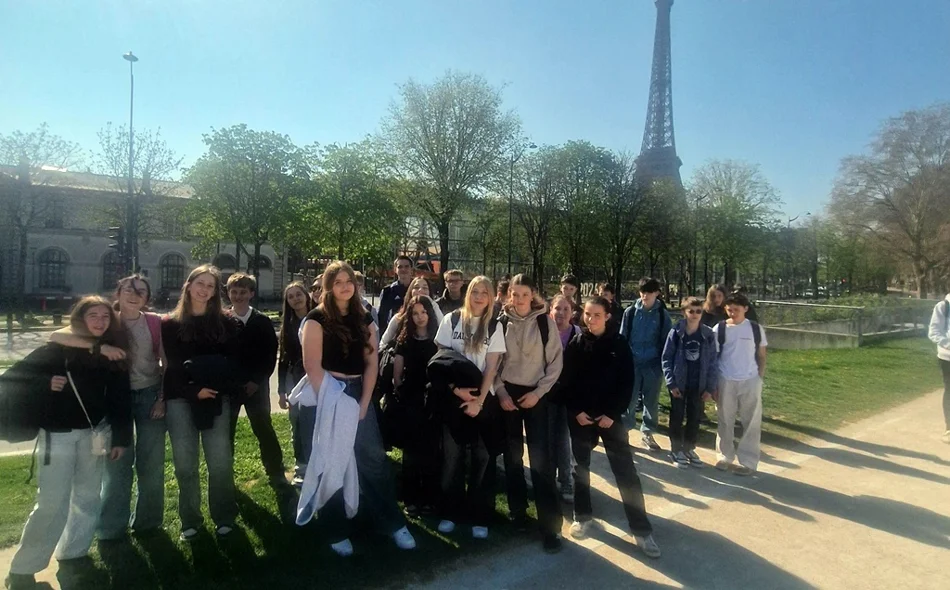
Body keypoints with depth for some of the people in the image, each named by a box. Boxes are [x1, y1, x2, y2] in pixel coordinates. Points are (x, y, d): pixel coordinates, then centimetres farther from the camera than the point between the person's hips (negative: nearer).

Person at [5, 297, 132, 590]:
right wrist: (46, 384, -25)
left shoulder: (111, 354, 2)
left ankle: (73, 554, 28)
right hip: (57, 434, -4)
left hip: (93, 433, 4)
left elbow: (119, 398, 3)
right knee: (52, 503, -4)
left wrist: (121, 438, 1)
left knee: (87, 497, 11)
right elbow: (13, 376, -8)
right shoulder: (57, 349, -7)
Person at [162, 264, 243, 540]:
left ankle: (224, 517, 14)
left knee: (220, 462, -1)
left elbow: (235, 361, 5)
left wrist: (223, 387, -12)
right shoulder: (170, 323, 7)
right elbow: (171, 365, 0)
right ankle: (190, 521, 20)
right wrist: (194, 390, -14)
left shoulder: (226, 323, 8)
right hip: (180, 399, 0)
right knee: (185, 464, 5)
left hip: (216, 399, 0)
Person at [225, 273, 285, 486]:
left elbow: (271, 354, -3)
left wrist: (257, 380, -10)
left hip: (256, 386, -1)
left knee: (264, 429, 4)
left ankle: (276, 473, 15)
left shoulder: (263, 322, -2)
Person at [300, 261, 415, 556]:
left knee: (374, 460, 5)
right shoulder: (317, 319, -6)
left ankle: (394, 523, 16)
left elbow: (371, 362, 5)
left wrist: (363, 404, -3)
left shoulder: (364, 319, 8)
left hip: (357, 394, 4)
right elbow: (312, 365, -13)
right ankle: (337, 532, 19)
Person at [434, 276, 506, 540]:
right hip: (453, 395, 0)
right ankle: (450, 512, 17)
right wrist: (457, 389, -11)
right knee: (452, 455, 4)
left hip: (482, 397, 0)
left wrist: (479, 400, -11)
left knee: (482, 456, 2)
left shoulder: (494, 327, 2)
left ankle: (479, 517, 12)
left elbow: (492, 368, -3)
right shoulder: (451, 320, 1)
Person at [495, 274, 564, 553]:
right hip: (507, 393, 2)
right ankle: (517, 509, 26)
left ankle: (550, 524, 0)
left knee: (540, 457, -7)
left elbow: (555, 361, -2)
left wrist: (538, 392, -9)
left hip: (535, 394, -2)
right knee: (512, 453, 10)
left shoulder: (545, 322, -4)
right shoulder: (501, 322, 0)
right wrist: (500, 392, -5)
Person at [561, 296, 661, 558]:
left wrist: (613, 413, -10)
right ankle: (583, 515, 29)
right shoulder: (575, 344, 1)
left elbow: (627, 382, -3)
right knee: (580, 466, 11)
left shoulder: (619, 344, -3)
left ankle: (641, 529, 5)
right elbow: (566, 380, 1)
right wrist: (576, 411, -9)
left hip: (610, 415, -1)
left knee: (626, 471, -2)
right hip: (580, 415, 2)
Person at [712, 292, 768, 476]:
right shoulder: (719, 329, -2)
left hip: (750, 381, 0)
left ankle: (748, 461, 15)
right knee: (725, 421, 11)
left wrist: (760, 378, -1)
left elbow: (761, 356, 7)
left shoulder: (756, 329, -1)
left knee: (751, 423, 6)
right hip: (726, 381, 0)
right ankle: (725, 456, 24)